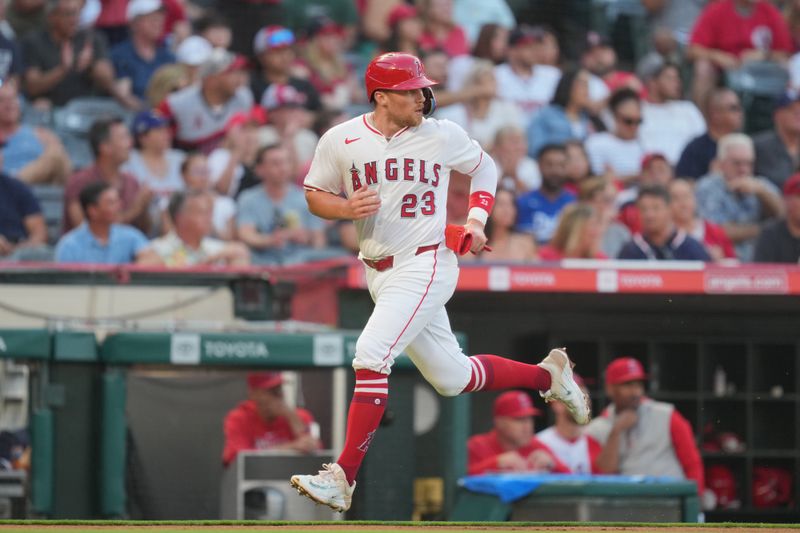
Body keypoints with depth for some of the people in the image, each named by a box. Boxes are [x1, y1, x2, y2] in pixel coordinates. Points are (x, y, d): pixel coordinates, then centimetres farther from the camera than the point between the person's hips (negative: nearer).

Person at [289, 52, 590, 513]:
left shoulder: (442, 136, -3)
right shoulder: (341, 142, -1)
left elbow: (484, 168, 15)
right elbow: (316, 196, 8)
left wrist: (476, 222, 1)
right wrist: (347, 208, -13)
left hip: (426, 266, -4)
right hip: (380, 275, 4)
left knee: (371, 354, -22)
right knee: (452, 377, 12)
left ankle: (343, 478, -21)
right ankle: (548, 375, 37)